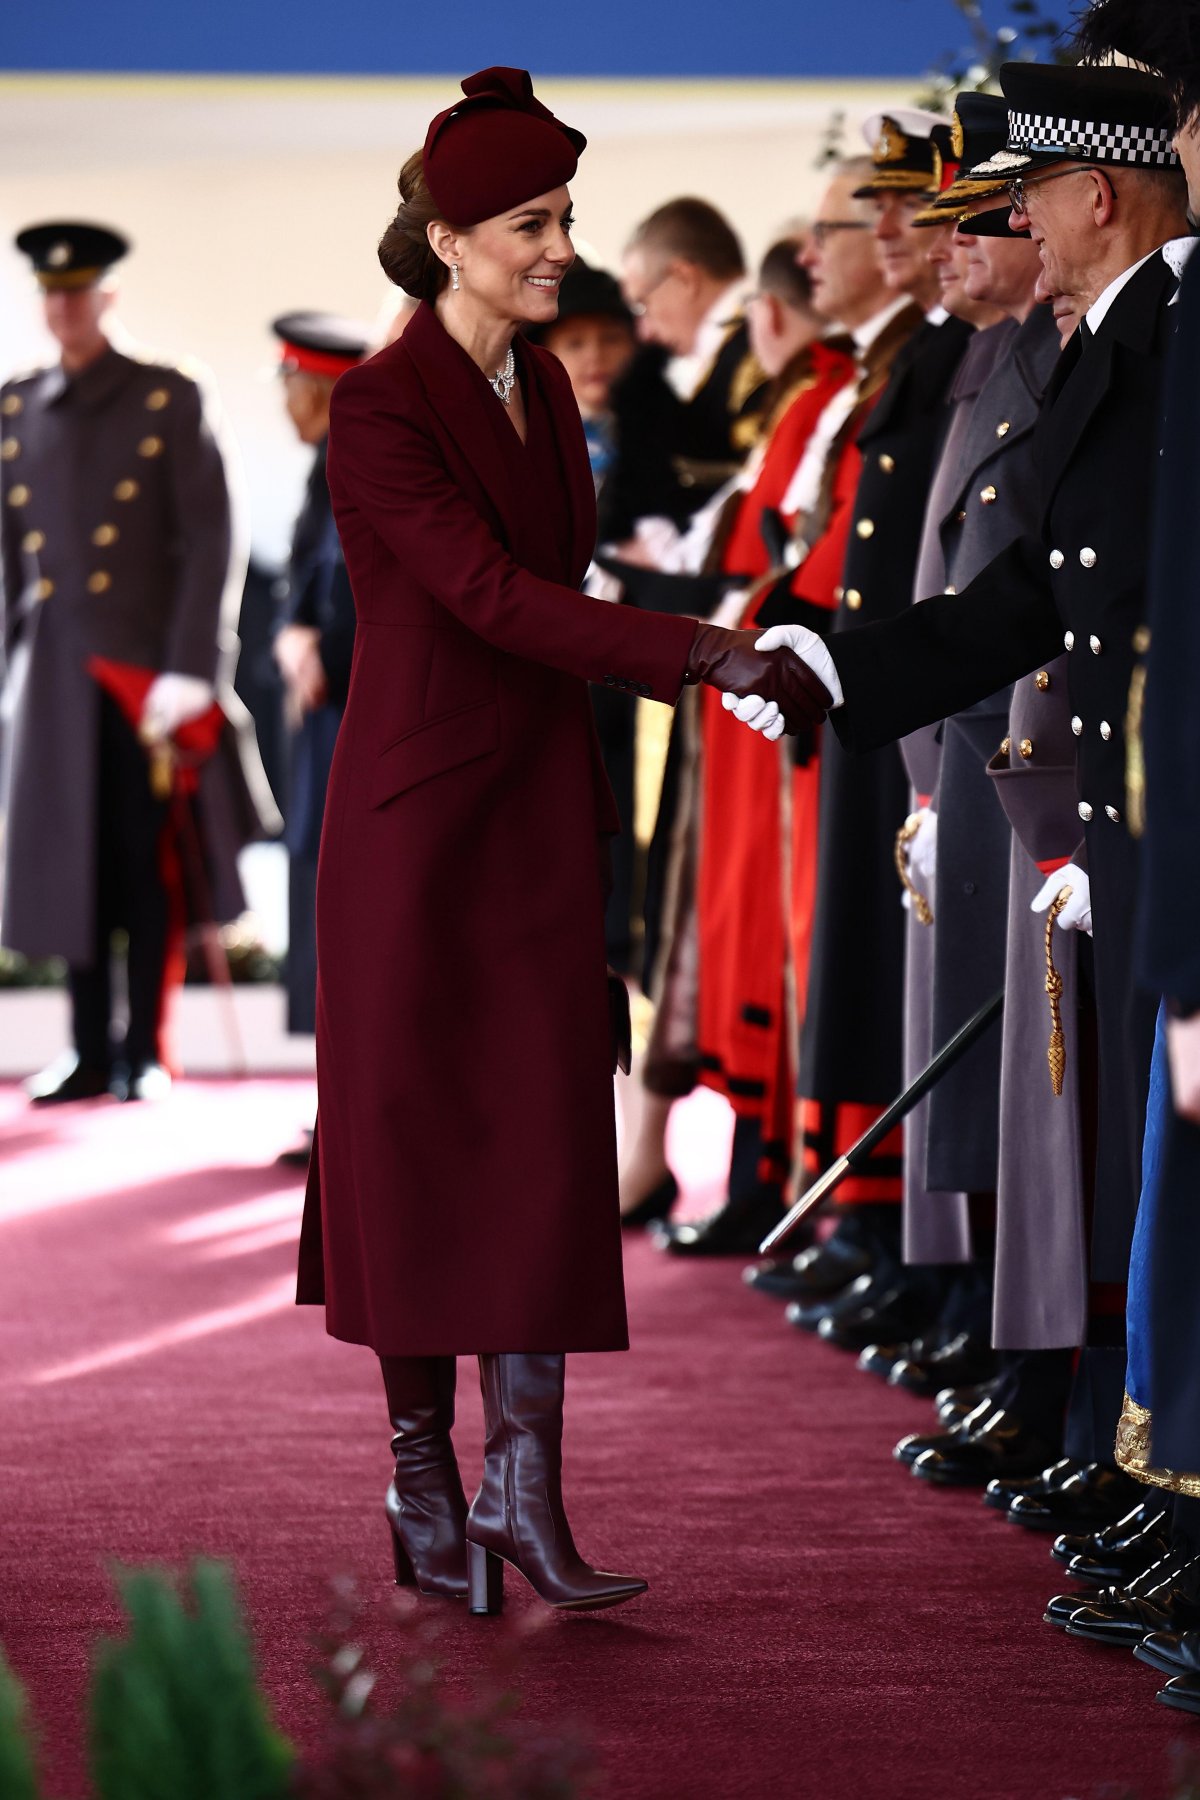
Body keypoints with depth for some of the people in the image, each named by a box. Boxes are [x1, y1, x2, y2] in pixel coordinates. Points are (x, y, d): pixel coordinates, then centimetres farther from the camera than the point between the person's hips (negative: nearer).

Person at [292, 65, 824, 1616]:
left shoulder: (541, 386, 9)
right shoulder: (379, 409, -14)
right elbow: (494, 595, -24)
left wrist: (589, 809, 17)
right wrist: (704, 658, -30)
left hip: (538, 811, 7)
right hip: (416, 815, -7)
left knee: (552, 1141, 0)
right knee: (417, 1143, 2)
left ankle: (524, 1489, 1)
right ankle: (423, 1479, 14)